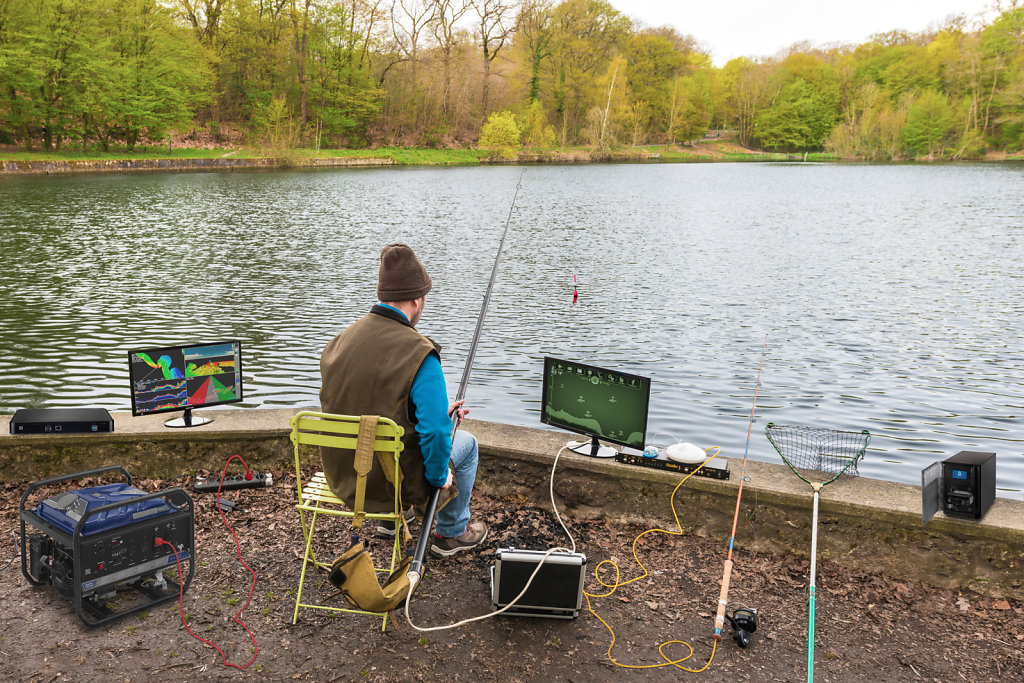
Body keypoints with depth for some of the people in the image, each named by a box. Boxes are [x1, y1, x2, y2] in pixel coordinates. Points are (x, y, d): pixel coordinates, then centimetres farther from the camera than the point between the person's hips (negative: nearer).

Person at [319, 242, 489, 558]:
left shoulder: (339, 342, -2)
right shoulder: (419, 354, -25)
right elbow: (435, 432, -28)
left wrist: (437, 410, 16)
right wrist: (438, 477, -8)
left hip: (340, 475, 7)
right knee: (465, 443, 21)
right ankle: (451, 533, 36)